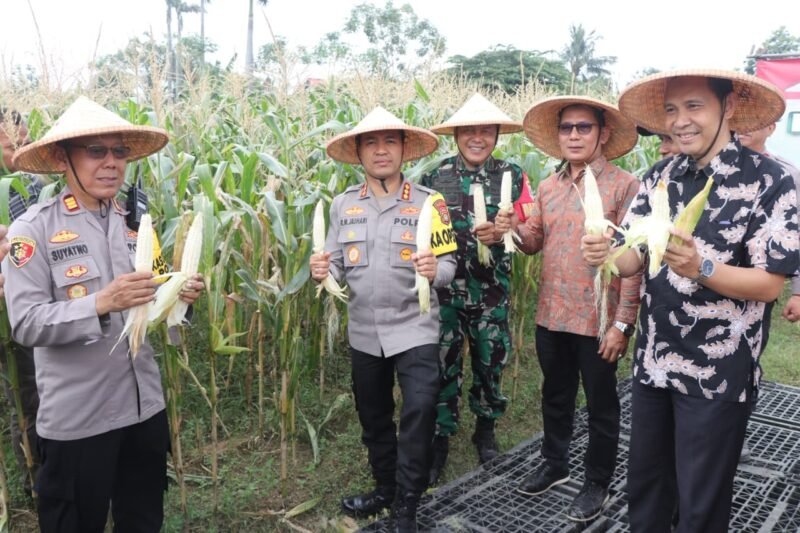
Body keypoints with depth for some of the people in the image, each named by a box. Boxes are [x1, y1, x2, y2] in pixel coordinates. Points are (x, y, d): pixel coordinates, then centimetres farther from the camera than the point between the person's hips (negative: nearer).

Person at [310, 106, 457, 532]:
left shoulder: (428, 202, -7)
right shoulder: (343, 205, 3)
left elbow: (449, 263, -6)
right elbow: (339, 265, 6)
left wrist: (434, 270, -28)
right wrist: (322, 270, -16)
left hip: (415, 329, -4)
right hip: (364, 332, 4)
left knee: (419, 412, -11)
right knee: (372, 417, 17)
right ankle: (386, 489, 40)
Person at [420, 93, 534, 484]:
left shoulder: (512, 176, -1)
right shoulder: (435, 176, -1)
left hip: (491, 292, 1)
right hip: (444, 289, 0)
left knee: (491, 362, 13)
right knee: (443, 365, 6)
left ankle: (485, 429, 37)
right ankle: (440, 437, 24)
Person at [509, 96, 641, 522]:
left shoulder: (624, 185, -11)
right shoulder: (547, 187, 8)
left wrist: (623, 323, -16)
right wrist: (514, 230, -12)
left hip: (599, 320, -5)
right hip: (551, 316, 6)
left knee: (601, 406, 12)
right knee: (555, 397, 21)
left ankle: (597, 483, 31)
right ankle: (555, 464, 42)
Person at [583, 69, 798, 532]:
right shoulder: (659, 177, 3)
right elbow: (635, 258, 3)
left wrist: (700, 268, -32)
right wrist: (606, 254, -20)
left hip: (718, 373, -5)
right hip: (653, 361, 5)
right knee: (643, 484, 21)